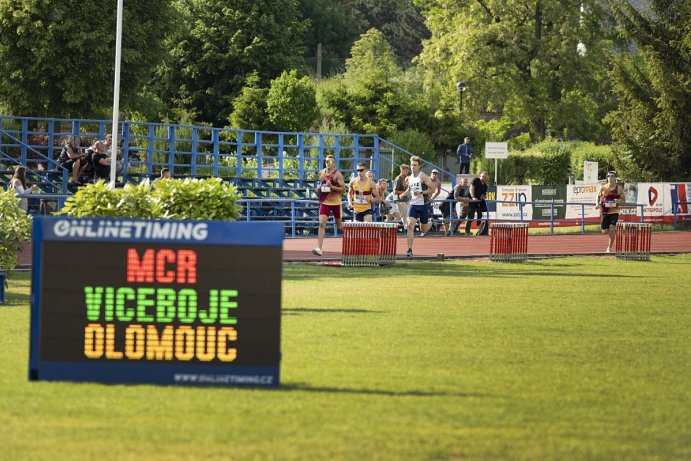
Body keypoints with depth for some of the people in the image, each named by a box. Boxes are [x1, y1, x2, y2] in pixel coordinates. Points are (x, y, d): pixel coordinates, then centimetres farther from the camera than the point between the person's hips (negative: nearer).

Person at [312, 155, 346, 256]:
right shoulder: (321, 173, 7)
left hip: (336, 202, -3)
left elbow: (343, 189, -13)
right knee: (322, 224, -13)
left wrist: (332, 187, -24)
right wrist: (319, 188, 4)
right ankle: (319, 248, -19)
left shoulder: (337, 174, -10)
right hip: (325, 202, 3)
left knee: (340, 226, 12)